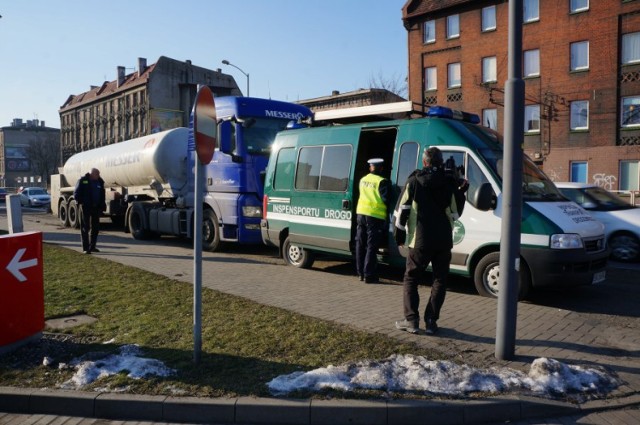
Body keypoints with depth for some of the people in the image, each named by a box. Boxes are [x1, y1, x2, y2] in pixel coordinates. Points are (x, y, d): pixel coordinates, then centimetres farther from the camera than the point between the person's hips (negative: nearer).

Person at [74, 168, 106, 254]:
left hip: (96, 207, 5)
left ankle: (92, 246, 20)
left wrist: (102, 205, 7)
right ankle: (85, 248, 0)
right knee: (85, 228, 0)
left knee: (95, 227, 10)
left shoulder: (100, 181, 8)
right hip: (86, 207, -5)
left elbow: (102, 194, 15)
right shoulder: (82, 181, -7)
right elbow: (76, 194, -6)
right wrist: (81, 202, -17)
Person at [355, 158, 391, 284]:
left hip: (361, 213, 6)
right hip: (375, 216, -6)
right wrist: (387, 210, 5)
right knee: (372, 246, -1)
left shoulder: (363, 180, 10)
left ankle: (361, 273, 20)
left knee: (360, 245, 14)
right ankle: (369, 275, 1)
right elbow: (386, 199, -13)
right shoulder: (382, 182, -11)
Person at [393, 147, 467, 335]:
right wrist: (461, 192, 21)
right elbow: (455, 213, 8)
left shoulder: (414, 181, -3)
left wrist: (399, 235, 7)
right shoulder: (450, 183, 3)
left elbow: (402, 210, -3)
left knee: (410, 279, 9)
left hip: (420, 241, -2)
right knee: (440, 281, 13)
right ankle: (431, 321, 9)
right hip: (444, 241, 2)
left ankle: (412, 320, 4)